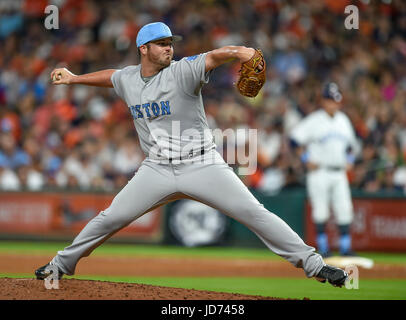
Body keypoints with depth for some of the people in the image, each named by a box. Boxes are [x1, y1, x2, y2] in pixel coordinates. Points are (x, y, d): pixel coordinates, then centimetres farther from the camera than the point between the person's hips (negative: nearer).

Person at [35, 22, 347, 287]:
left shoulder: (182, 71, -10)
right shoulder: (128, 79, 6)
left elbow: (214, 56, -28)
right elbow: (111, 76, 30)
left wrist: (239, 52, -49)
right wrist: (74, 78, 41)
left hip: (202, 165, -4)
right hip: (157, 169, 4)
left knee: (255, 213, -13)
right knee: (110, 218, 5)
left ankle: (312, 263, -10)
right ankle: (63, 264, 25)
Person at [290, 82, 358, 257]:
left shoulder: (343, 120, 13)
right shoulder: (314, 120, -6)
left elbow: (351, 143, 26)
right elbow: (295, 138, -9)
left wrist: (349, 161, 13)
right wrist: (307, 160, -11)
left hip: (339, 172, 5)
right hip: (319, 171, -5)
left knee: (344, 210, -1)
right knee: (320, 210, -4)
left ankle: (346, 248, 3)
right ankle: (322, 246, 4)